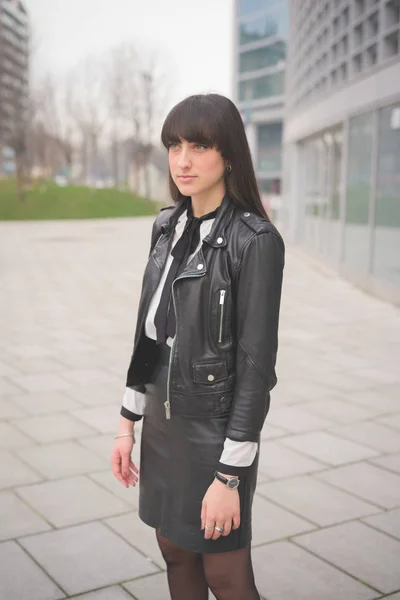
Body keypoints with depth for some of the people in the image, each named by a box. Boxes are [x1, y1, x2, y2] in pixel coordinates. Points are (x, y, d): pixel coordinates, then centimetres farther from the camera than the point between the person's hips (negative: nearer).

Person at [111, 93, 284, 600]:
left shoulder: (255, 240, -18)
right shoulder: (169, 225, 3)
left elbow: (256, 363, -18)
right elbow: (149, 330, 9)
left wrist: (230, 476, -17)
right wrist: (127, 422, 9)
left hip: (216, 426, -6)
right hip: (163, 420, 7)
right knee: (175, 553, 21)